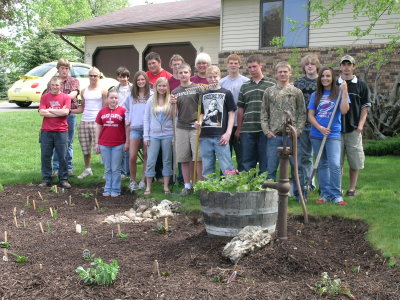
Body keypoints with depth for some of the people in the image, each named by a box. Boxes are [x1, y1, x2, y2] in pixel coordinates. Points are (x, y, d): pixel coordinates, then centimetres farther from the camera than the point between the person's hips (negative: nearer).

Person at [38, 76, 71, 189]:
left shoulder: (66, 97, 3)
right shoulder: (45, 97, 7)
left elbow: (65, 112, -11)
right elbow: (42, 112, -6)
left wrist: (50, 110, -6)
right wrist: (59, 112, -8)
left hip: (61, 131, -1)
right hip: (46, 131, 1)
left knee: (62, 157, 2)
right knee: (45, 156, 5)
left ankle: (63, 179, 12)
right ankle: (46, 179, 15)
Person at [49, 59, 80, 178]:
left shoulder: (74, 81, 8)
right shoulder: (51, 82, 10)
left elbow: (73, 95, -8)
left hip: (70, 113, 0)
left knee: (69, 142, 6)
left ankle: (69, 168, 12)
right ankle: (56, 169, 5)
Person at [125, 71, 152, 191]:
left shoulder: (152, 95, 0)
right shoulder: (131, 95, 14)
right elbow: (127, 109, 22)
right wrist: (127, 120, 6)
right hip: (134, 128, 3)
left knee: (146, 156, 4)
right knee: (132, 157, -3)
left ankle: (143, 181, 14)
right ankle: (133, 181, 12)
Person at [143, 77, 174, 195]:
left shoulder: (171, 101, 1)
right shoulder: (151, 101, 4)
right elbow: (146, 119, 5)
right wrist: (146, 136, 1)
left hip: (167, 135, -1)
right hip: (153, 135, 1)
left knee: (167, 161, 7)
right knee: (150, 161, 1)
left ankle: (166, 186, 16)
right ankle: (148, 187, 10)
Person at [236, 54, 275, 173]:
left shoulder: (272, 84, 4)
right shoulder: (244, 86, 13)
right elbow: (240, 109, 14)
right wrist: (238, 129, 9)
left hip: (265, 129, -3)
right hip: (247, 130, 3)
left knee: (265, 162, 3)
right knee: (247, 163, 7)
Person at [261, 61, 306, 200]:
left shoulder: (296, 92, 6)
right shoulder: (269, 92, 8)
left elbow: (302, 113, 4)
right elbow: (264, 113, 8)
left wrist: (298, 130, -7)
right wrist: (266, 130, -2)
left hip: (292, 135, -1)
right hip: (274, 136, 1)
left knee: (295, 166, 4)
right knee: (271, 167, 4)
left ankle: (299, 193, 13)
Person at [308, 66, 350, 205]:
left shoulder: (339, 93, 2)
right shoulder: (315, 95, 10)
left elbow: (344, 110, -12)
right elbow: (310, 115, 4)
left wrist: (344, 91, -15)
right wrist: (320, 128, -11)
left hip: (333, 135, -3)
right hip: (316, 135, 3)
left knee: (335, 165, -13)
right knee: (322, 165, 9)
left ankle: (336, 195, -4)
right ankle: (325, 194, 17)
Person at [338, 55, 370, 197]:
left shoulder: (361, 85, 6)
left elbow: (365, 107, 6)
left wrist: (361, 124, -5)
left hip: (354, 129, 0)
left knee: (355, 161, 2)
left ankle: (352, 188, 13)